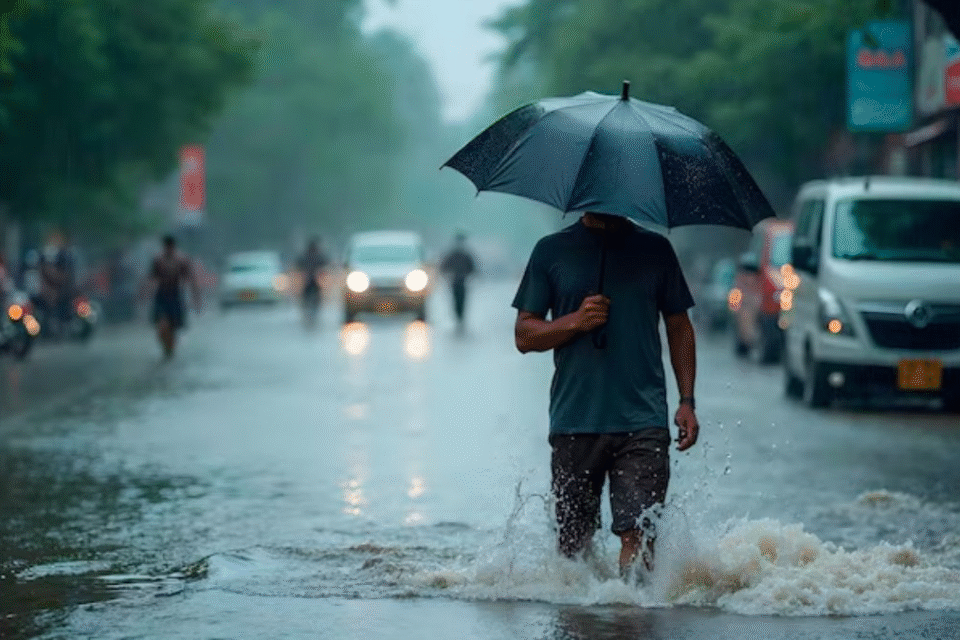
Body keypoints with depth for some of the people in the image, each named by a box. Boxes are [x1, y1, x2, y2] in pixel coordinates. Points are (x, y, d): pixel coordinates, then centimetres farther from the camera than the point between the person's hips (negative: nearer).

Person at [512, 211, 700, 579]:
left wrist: (687, 402, 5)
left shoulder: (655, 250, 10)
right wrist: (574, 321, -11)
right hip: (574, 422, 1)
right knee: (572, 544, 7)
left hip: (642, 421, -1)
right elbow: (524, 335, 7)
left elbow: (679, 327, 14)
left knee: (638, 535, -14)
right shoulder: (552, 251, 7)